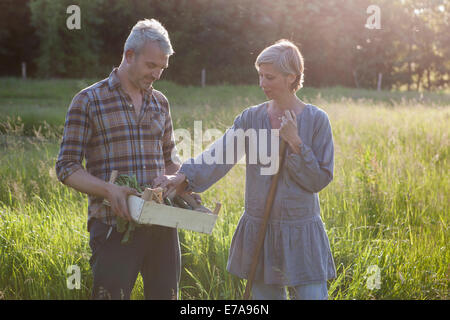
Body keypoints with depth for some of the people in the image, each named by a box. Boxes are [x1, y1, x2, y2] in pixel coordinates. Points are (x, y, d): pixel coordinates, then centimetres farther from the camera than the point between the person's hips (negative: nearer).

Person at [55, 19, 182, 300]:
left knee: (165, 294, 9)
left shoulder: (160, 102, 13)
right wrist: (108, 189, -22)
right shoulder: (89, 101, -2)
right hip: (114, 228, -5)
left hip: (162, 225, 5)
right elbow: (67, 168, -5)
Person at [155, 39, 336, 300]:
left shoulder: (316, 120, -5)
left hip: (301, 233, -2)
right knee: (265, 293, 11)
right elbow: (220, 155, -11)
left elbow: (320, 180, -6)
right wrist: (184, 176, -26)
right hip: (259, 230, 3)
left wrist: (295, 143, -17)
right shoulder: (252, 117, 2)